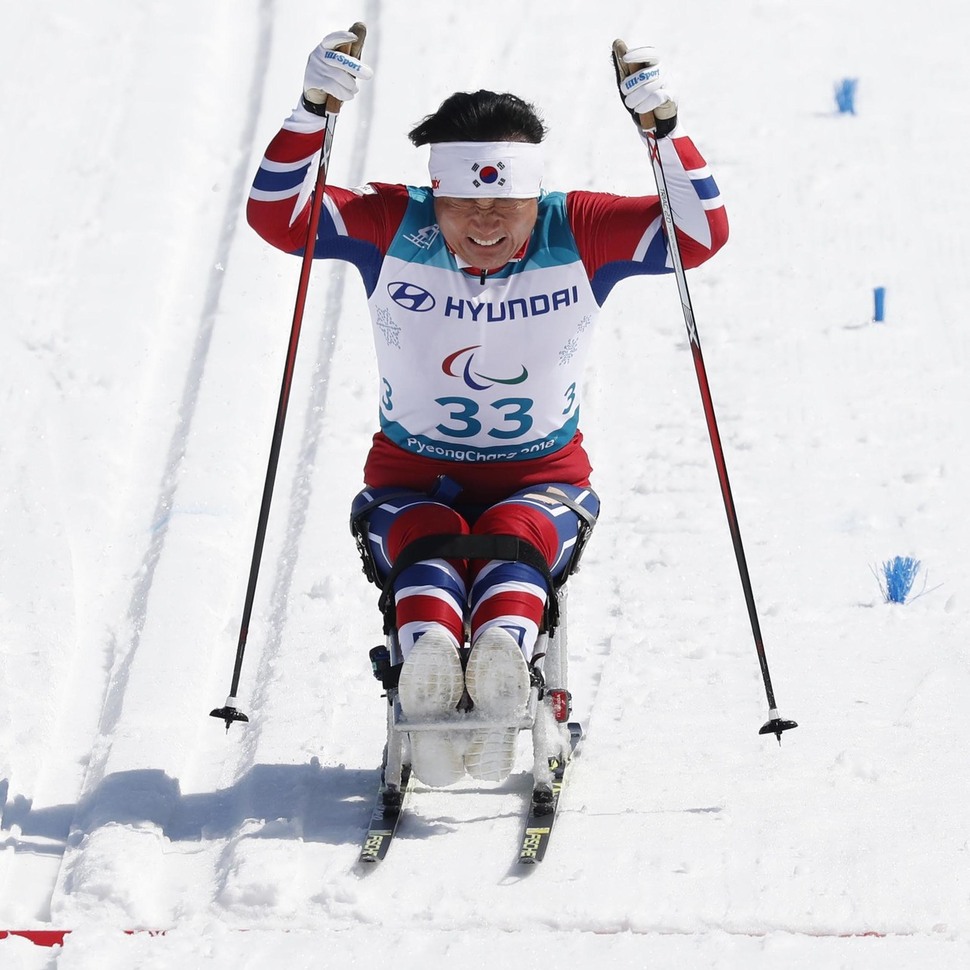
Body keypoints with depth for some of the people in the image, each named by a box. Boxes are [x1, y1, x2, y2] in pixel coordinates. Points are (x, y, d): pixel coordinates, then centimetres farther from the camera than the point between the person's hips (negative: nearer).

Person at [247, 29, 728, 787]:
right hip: (413, 478, 0)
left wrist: (662, 126, -28)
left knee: (513, 537, -33)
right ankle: (428, 660, -61)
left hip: (542, 479, 0)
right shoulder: (393, 229, -7)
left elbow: (701, 232, -15)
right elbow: (278, 215, -15)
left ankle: (503, 655, -62)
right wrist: (314, 110, -28)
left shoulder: (579, 236, -8)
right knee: (427, 541, -32)